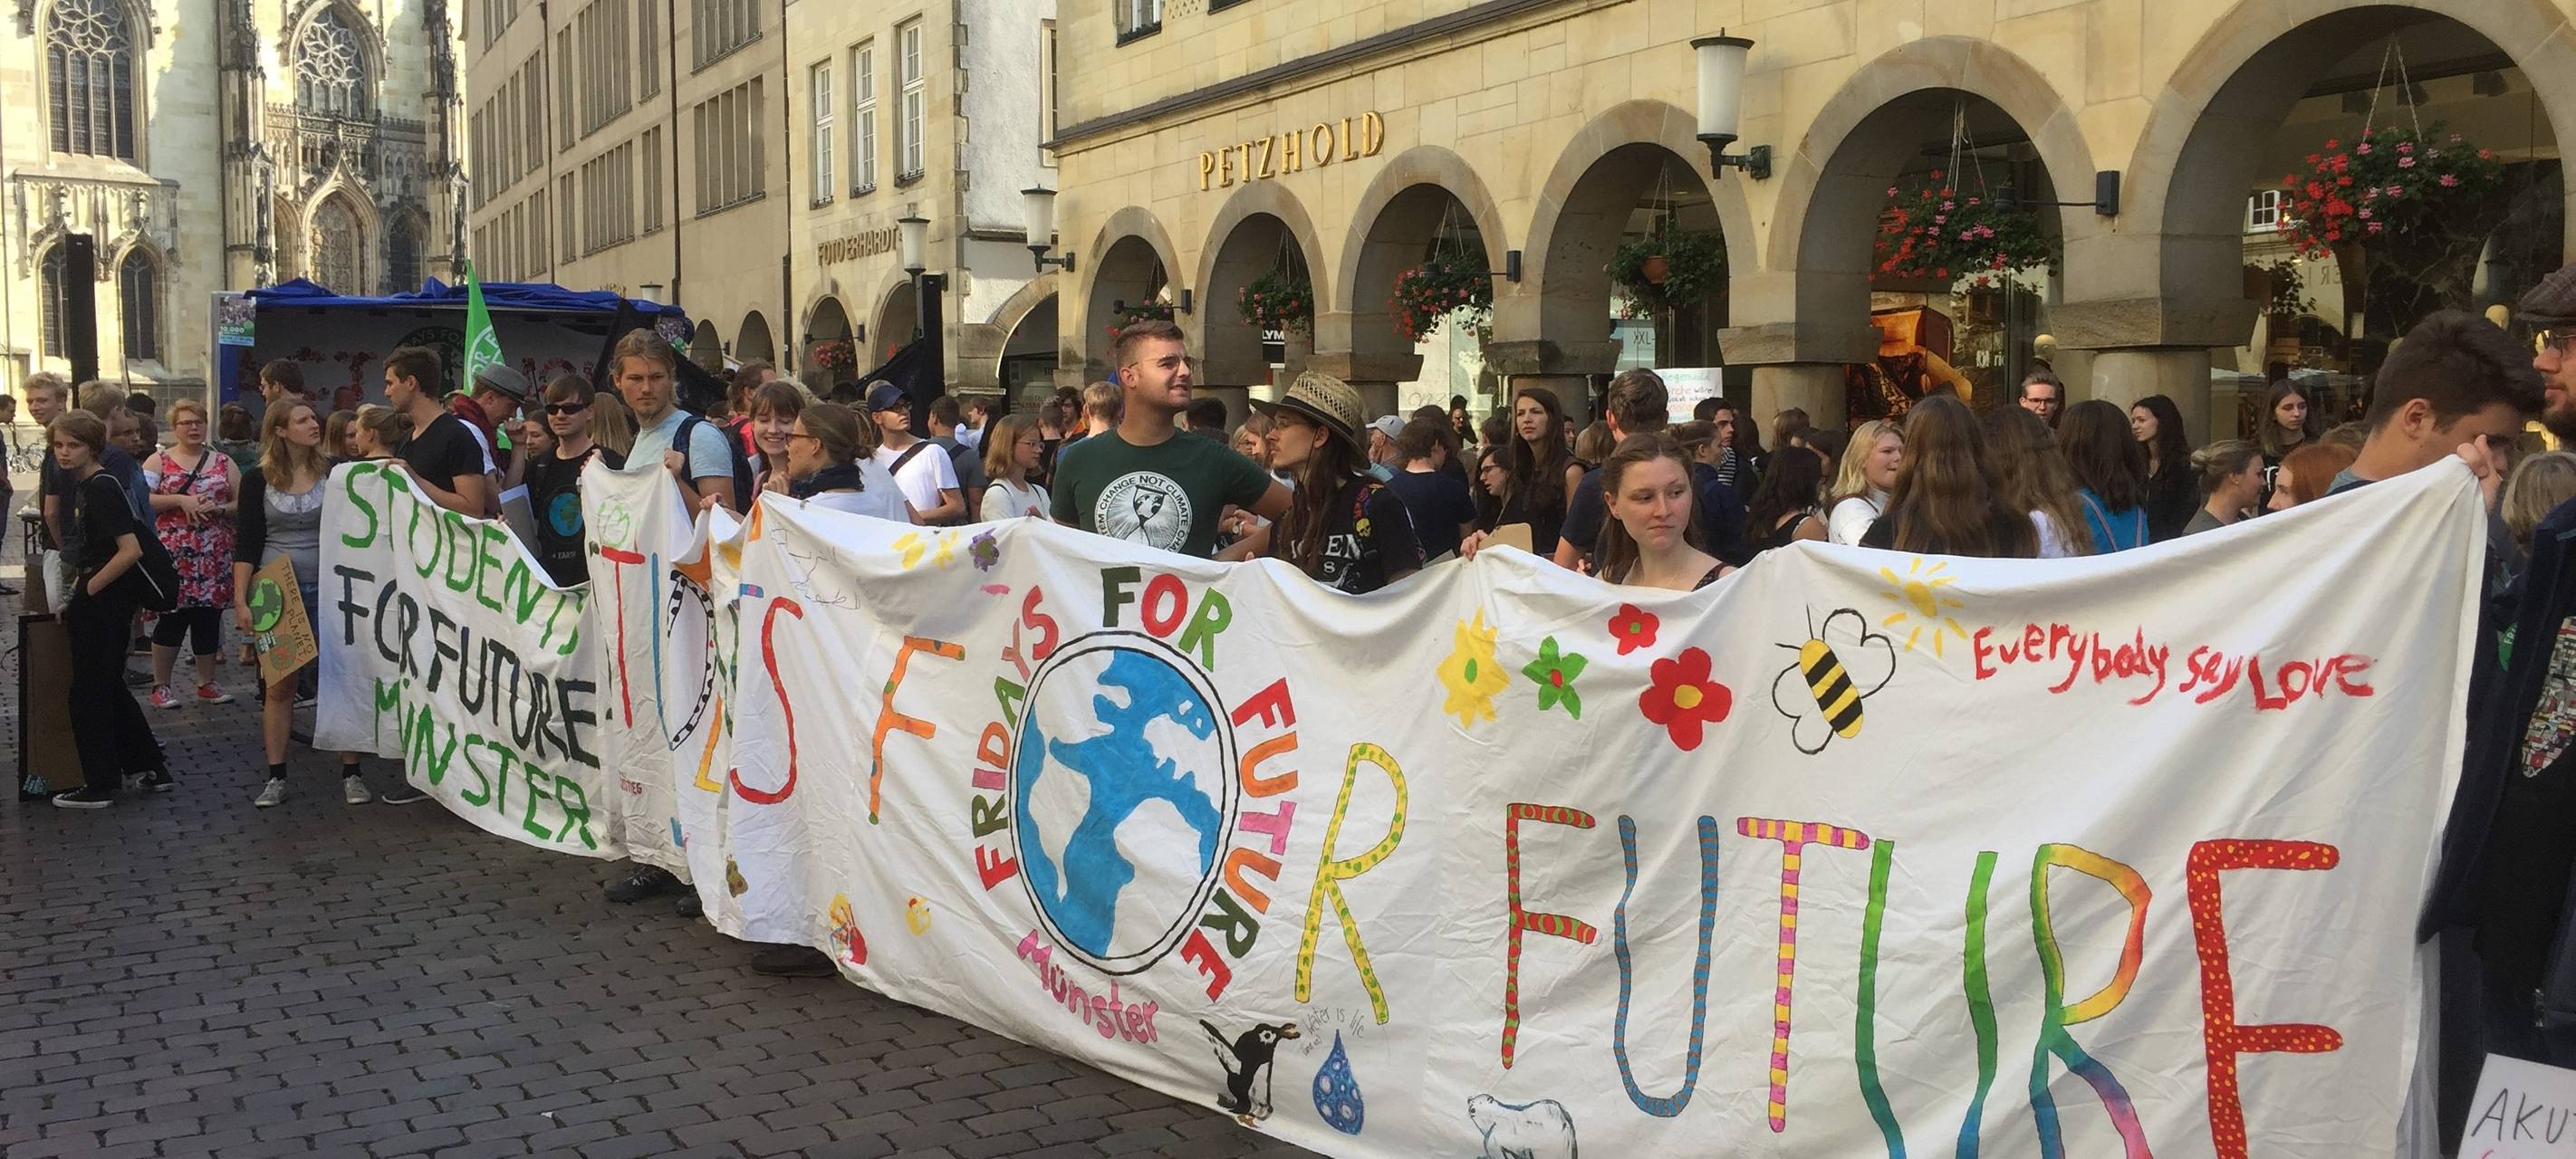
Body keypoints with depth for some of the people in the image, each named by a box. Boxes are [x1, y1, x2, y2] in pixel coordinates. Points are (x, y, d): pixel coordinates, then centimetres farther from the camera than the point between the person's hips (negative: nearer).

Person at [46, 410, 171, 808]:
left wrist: (88, 589, -17)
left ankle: (101, 786, 8)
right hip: (96, 602, 10)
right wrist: (80, 588, 13)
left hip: (104, 601, -10)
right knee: (109, 688, 16)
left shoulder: (102, 487, -17)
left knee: (89, 692, -1)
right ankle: (152, 767, 23)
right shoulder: (83, 486, 12)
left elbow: (130, 550, -25)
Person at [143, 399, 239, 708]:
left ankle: (206, 684, 17)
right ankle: (161, 685, 9)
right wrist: (179, 500, -16)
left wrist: (219, 509, -8)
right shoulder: (160, 461, 5)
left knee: (209, 618, 6)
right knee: (171, 618, -2)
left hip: (214, 556, 3)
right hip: (173, 553, -3)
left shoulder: (223, 462, 12)